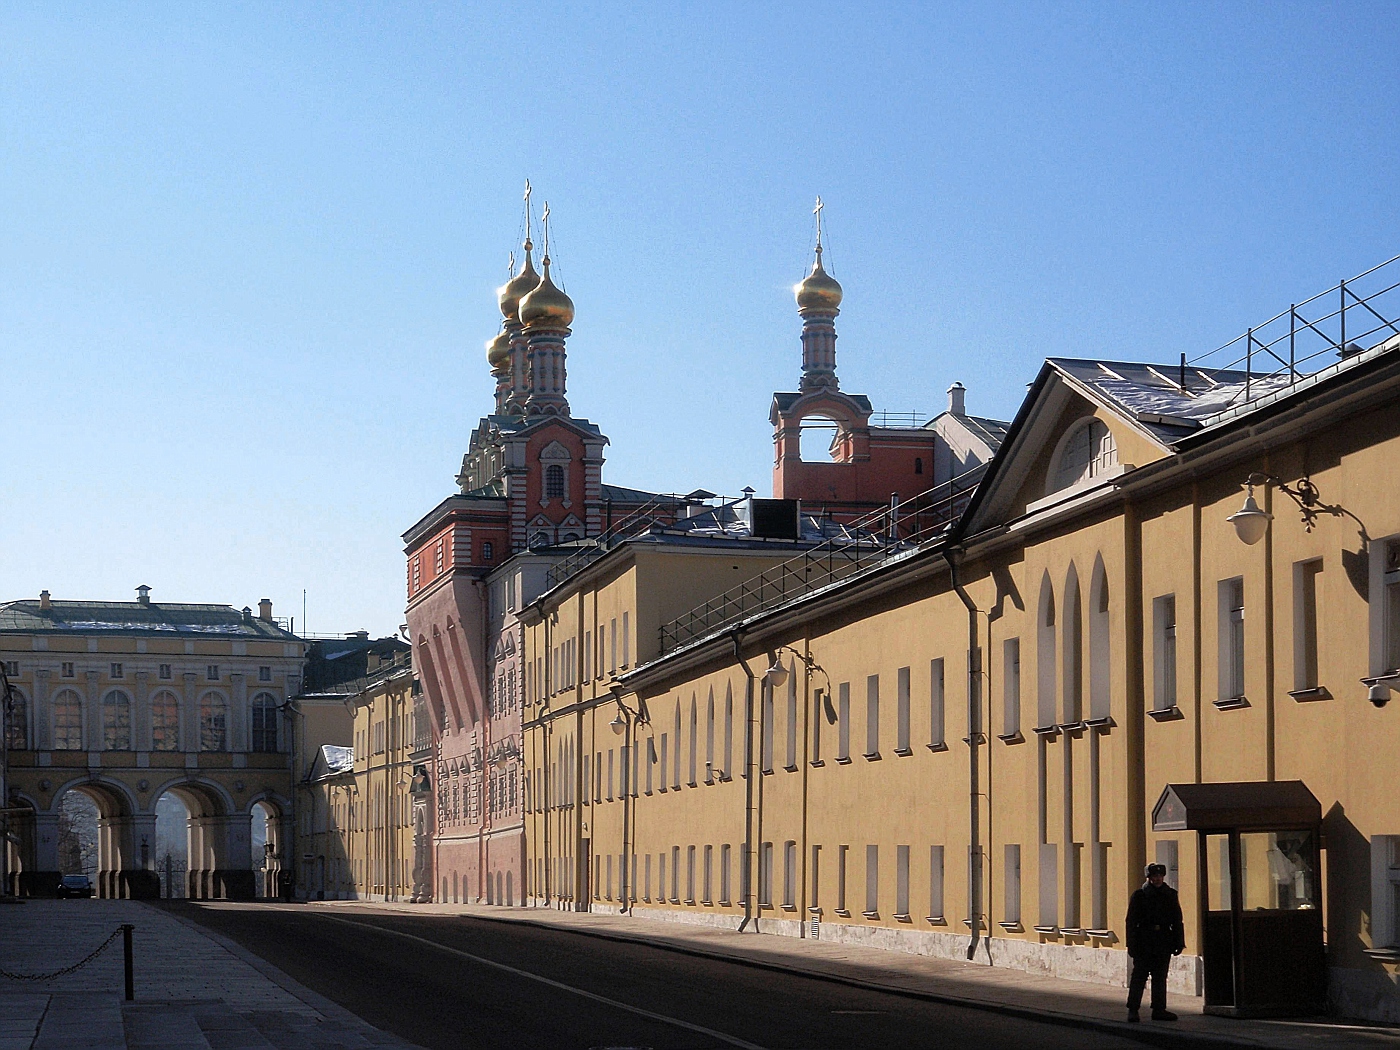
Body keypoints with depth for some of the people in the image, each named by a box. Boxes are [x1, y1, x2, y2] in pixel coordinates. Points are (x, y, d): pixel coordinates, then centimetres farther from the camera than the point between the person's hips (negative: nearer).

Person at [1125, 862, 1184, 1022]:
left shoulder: (1170, 895, 10)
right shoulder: (1139, 895, -1)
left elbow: (1177, 921, 13)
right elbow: (1131, 921, -3)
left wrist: (1179, 942, 7)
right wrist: (1132, 943, -9)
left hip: (1164, 942, 4)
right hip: (1144, 942, -4)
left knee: (1160, 977, 8)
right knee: (1139, 976, -4)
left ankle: (1159, 1009, 14)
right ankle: (1133, 1009, -1)